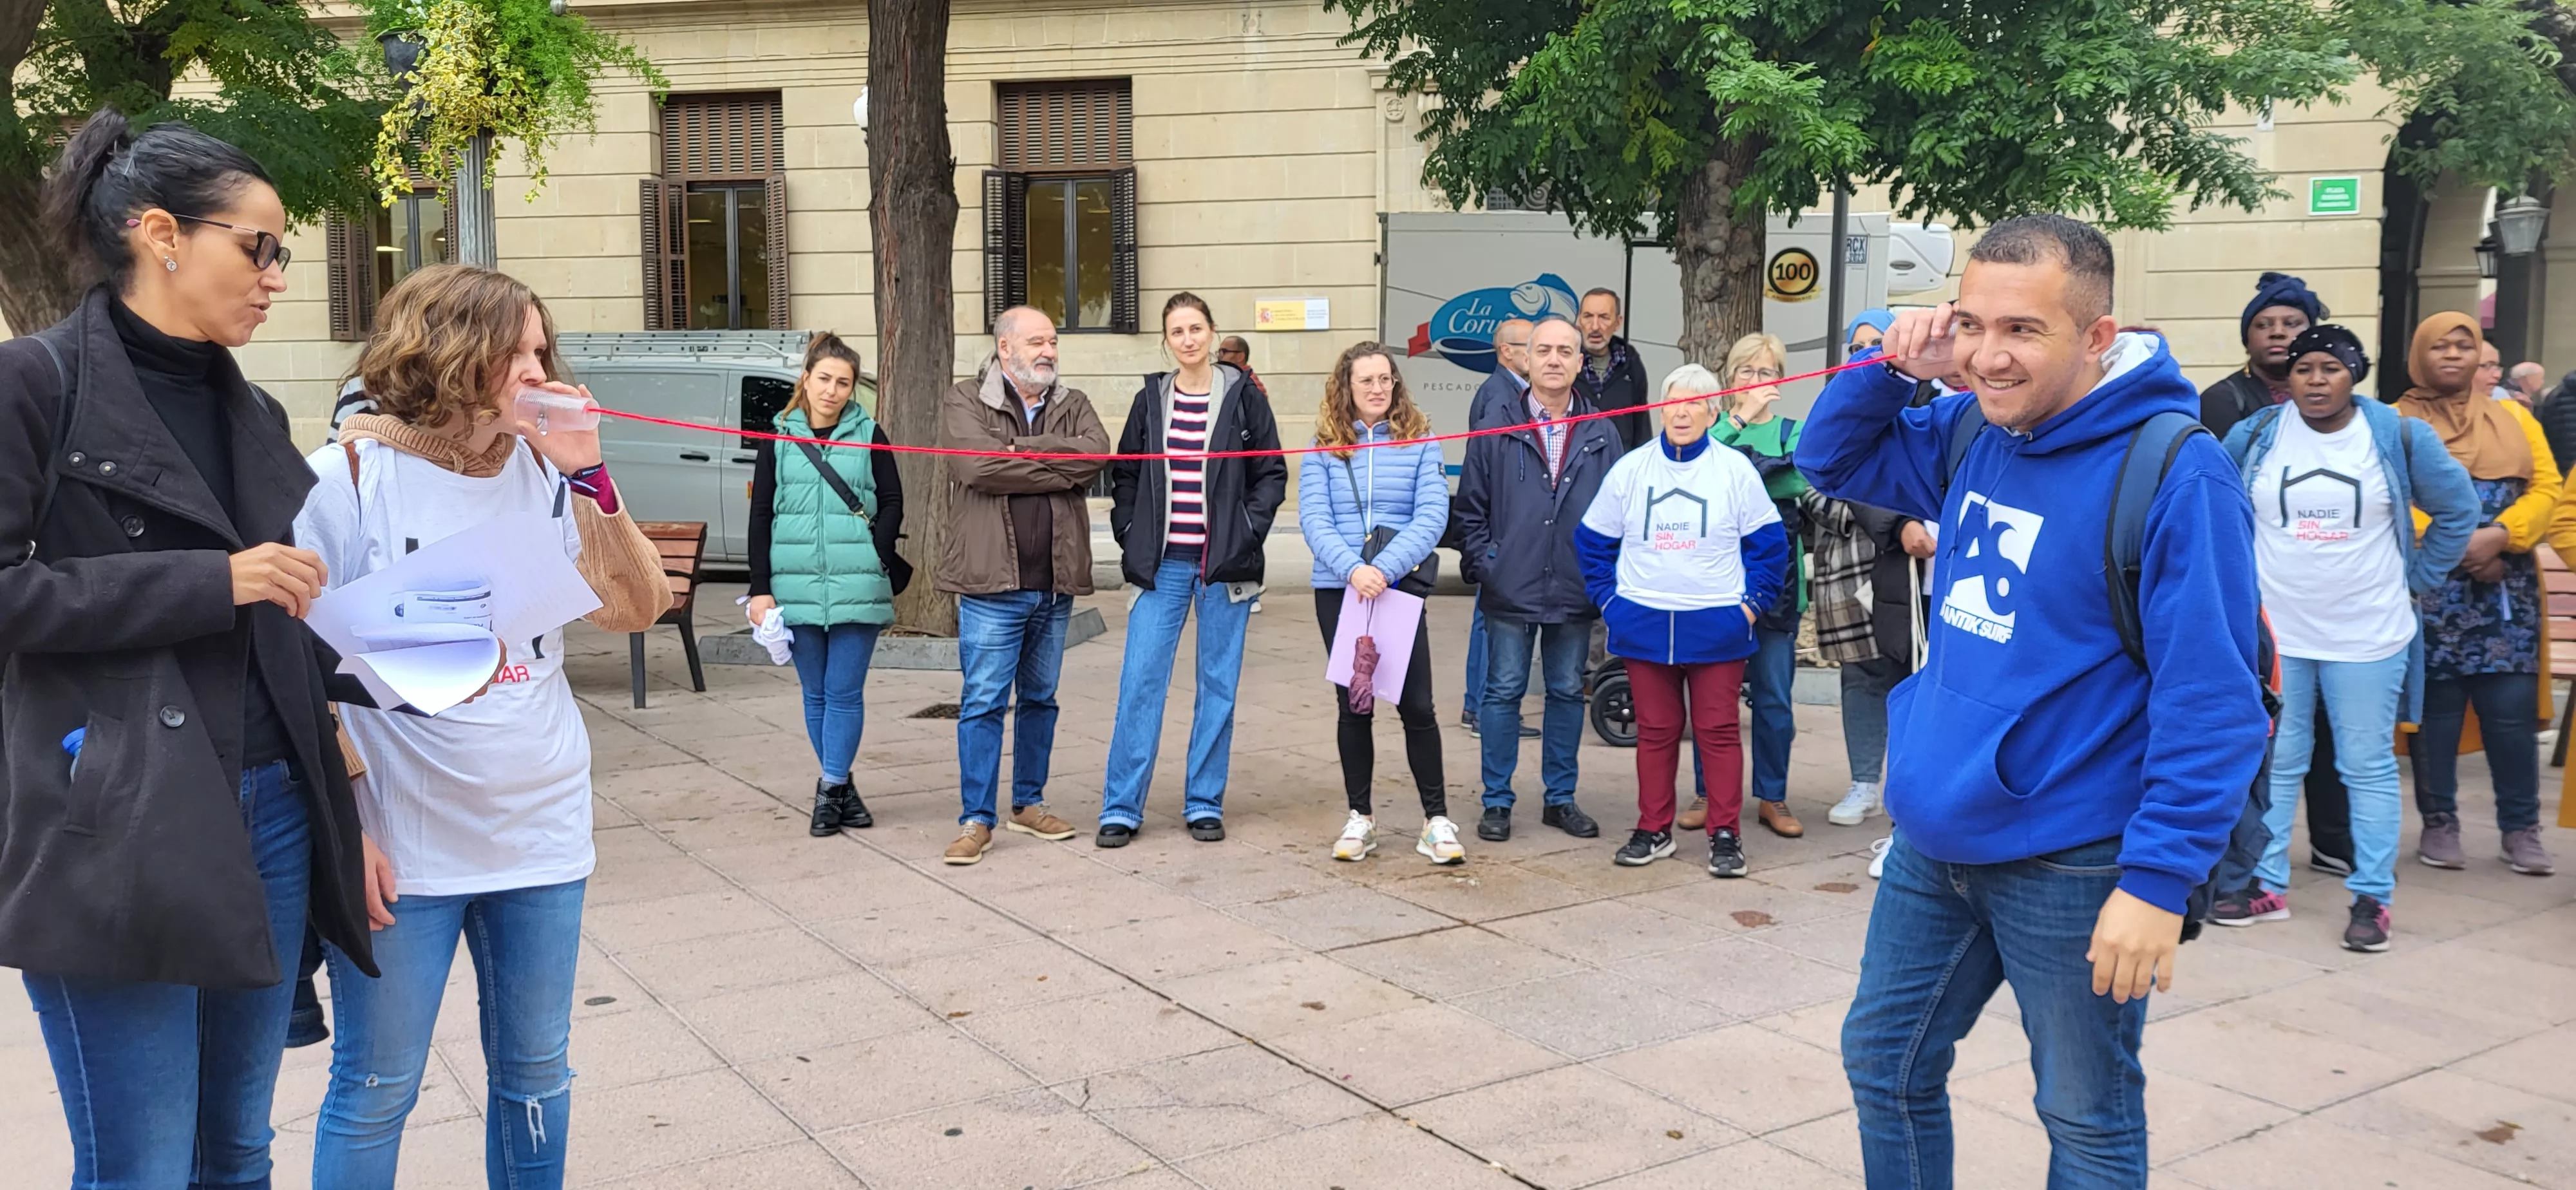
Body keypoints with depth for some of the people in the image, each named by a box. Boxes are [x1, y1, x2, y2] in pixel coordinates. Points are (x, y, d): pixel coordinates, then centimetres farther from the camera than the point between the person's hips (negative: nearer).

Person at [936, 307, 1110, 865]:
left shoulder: (1072, 405, 12)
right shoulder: (964, 402, -2)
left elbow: (1097, 450, -10)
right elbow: (979, 466, -20)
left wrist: (1020, 450, -16)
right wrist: (1061, 470, -11)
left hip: (1056, 583, 5)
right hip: (993, 581, -5)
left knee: (1041, 699, 15)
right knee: (983, 703, -3)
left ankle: (1028, 804, 28)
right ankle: (977, 819, 4)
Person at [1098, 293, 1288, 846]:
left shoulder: (1243, 397, 1)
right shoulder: (1151, 400, 7)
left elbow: (1272, 474, 3)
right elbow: (1124, 475, 14)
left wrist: (1247, 532, -8)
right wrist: (1132, 537, 3)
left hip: (1224, 563, -1)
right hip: (1163, 564, 1)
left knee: (1218, 684, 5)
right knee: (1140, 681, -3)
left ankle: (1205, 804, 16)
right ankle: (1121, 809, 4)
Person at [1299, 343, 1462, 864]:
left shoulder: (1419, 442, 1)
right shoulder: (1324, 447, 3)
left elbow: (1432, 516, -8)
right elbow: (1314, 518, -6)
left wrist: (1385, 569, -20)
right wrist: (1353, 569, -21)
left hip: (1402, 589, -1)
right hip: (1339, 590, 1)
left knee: (1416, 704, -1)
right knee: (1353, 705, 9)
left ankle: (1437, 819, 10)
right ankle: (1360, 818, 19)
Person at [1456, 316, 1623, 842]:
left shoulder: (1602, 437, 5)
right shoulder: (1497, 432, 1)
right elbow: (1470, 508, 3)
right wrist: (1483, 564, -5)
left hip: (1575, 595, 2)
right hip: (1510, 593, -2)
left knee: (1568, 693, 11)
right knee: (1503, 693, 4)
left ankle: (1560, 798, 23)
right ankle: (1497, 802, 14)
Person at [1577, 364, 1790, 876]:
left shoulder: (1736, 470, -2)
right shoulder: (1631, 469, 2)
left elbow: (1768, 544, 4)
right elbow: (1594, 541, 9)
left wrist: (1751, 603, -2)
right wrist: (1608, 599, 3)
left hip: (1716, 628, -2)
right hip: (1643, 625, 2)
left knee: (1717, 731, 2)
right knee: (1655, 731, 10)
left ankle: (1725, 834, 11)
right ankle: (1653, 831, 18)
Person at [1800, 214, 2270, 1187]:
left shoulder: (2174, 476, -20)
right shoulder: (1972, 434, 2)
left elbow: (2211, 702, -20)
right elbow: (1830, 459, 17)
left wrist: (2161, 880, -22)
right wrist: (1896, 369, -3)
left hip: (2073, 870, -7)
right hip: (1932, 844, 7)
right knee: (1885, 1064, 19)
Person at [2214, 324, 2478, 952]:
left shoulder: (2400, 437, -4)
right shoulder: (2254, 435, -2)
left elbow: (2459, 511, 7)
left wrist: (2416, 578, 4)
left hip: (2367, 637, -1)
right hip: (2273, 633, 1)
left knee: (2369, 767, 4)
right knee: (2273, 763, 8)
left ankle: (2372, 897, 13)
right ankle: (2265, 885, 18)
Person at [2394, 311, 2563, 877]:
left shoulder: (2513, 418, 14)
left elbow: (2546, 489, 5)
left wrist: (2499, 536, -12)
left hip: (2506, 588, 3)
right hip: (2429, 587, -2)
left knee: (2513, 710, 0)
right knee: (2436, 708, 1)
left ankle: (2521, 827, 10)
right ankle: (2439, 824, 11)